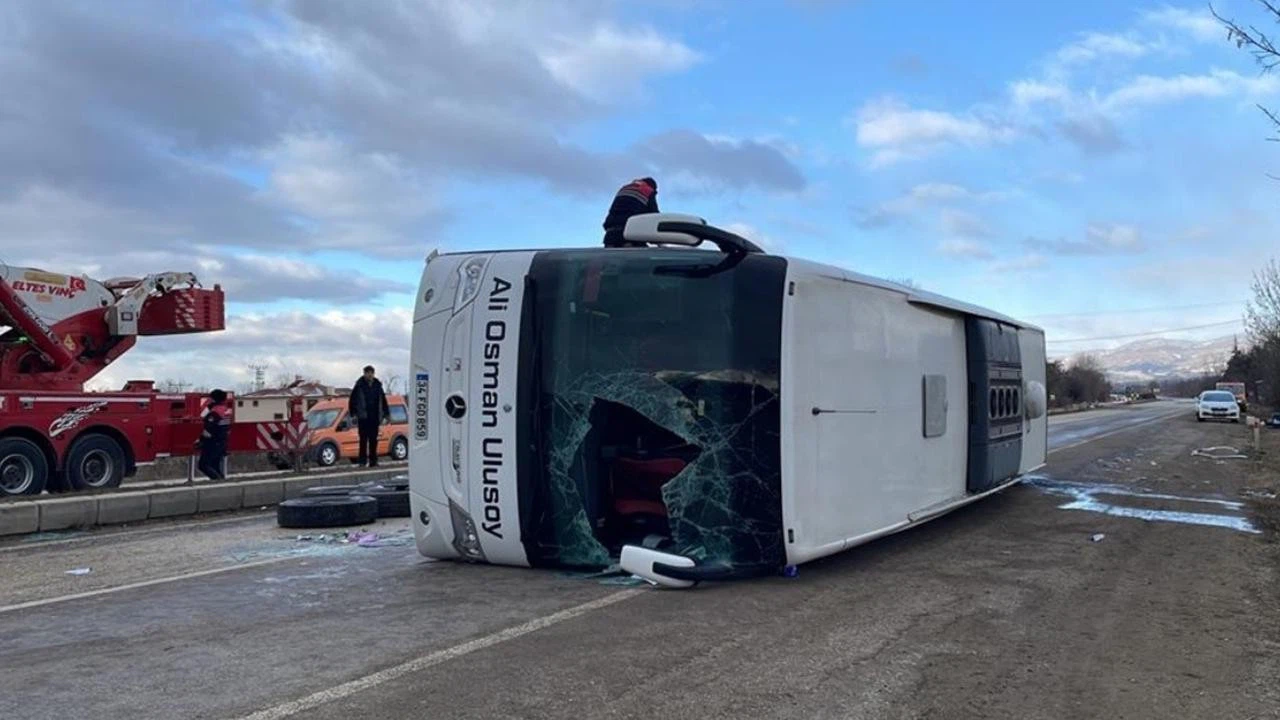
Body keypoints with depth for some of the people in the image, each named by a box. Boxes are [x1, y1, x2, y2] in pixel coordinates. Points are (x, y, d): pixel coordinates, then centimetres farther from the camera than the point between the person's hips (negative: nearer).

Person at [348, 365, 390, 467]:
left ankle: (373, 460, 11)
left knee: (373, 439, 6)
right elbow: (352, 400, 1)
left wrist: (386, 414, 16)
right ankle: (362, 459, -4)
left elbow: (383, 400, 19)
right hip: (363, 417, -4)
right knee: (364, 438, -8)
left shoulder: (377, 385, 11)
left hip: (374, 417, 4)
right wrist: (353, 413, -6)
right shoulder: (359, 385, -1)